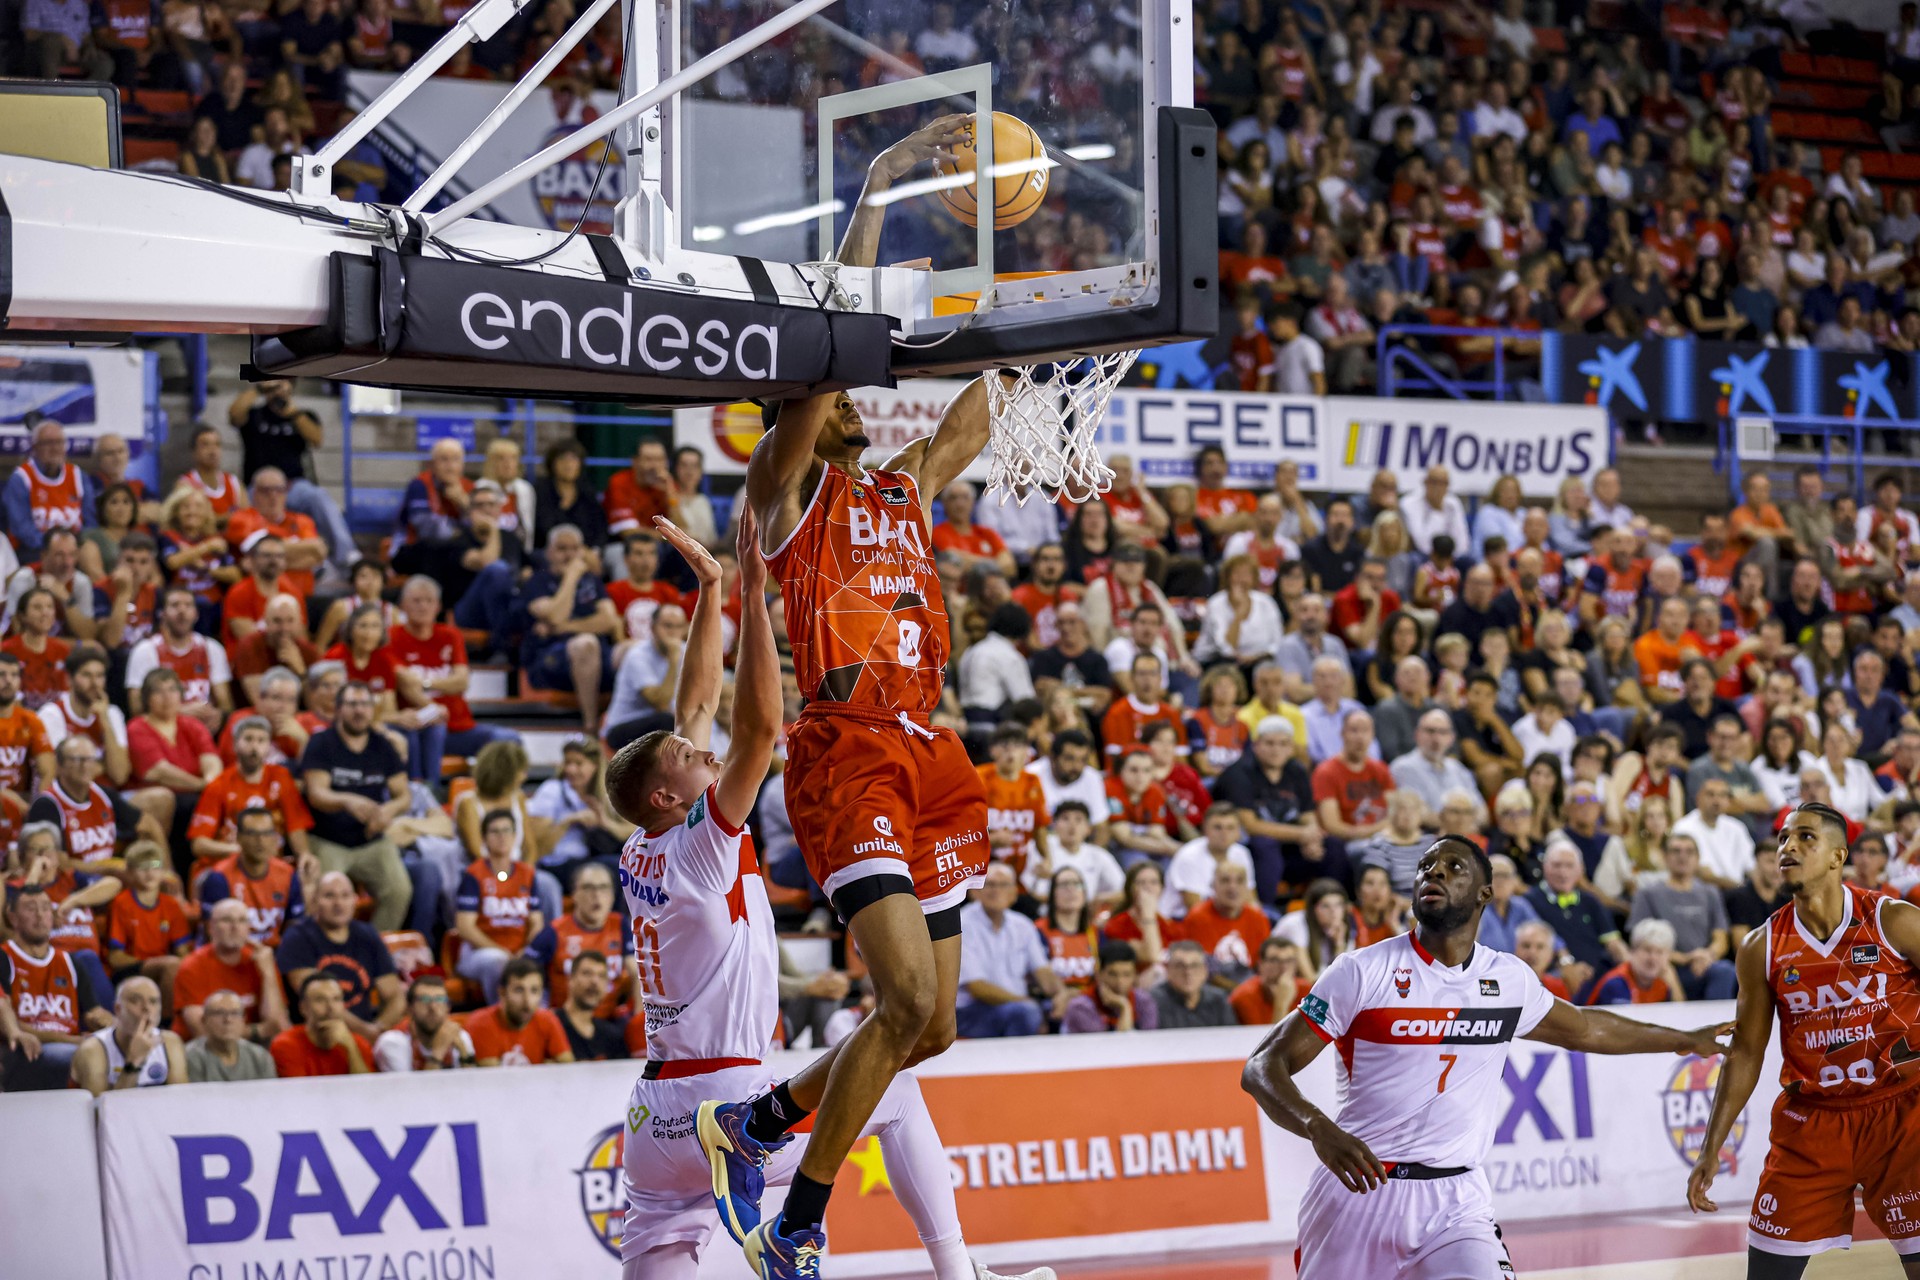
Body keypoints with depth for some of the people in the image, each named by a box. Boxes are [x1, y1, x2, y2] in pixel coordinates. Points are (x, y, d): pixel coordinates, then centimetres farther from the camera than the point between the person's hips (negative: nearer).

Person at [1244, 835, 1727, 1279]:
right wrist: (1319, 1128, -30)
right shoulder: (1363, 972, -7)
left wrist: (1684, 1040, 40)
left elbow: (1584, 1028, 28)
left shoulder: (1509, 979, 7)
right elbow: (1262, 1068, -11)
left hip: (1456, 1203, 2)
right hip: (1359, 1190, -2)